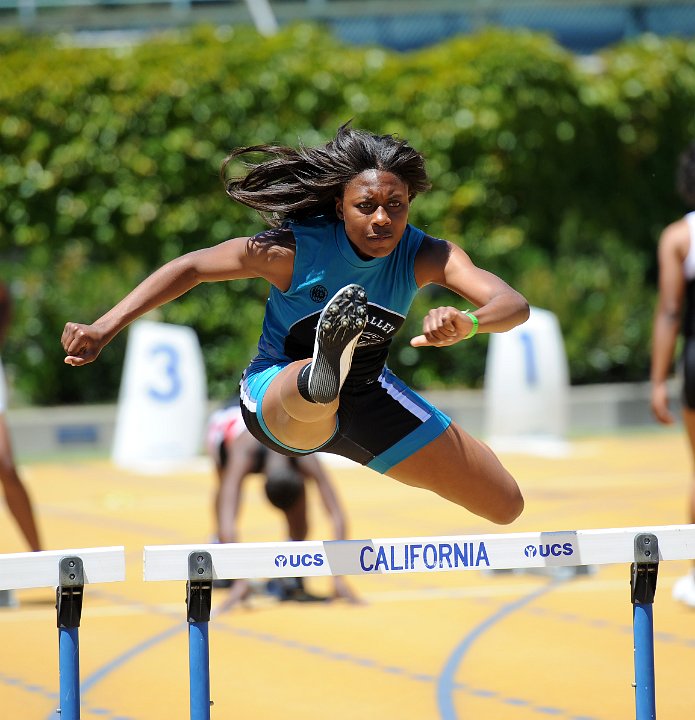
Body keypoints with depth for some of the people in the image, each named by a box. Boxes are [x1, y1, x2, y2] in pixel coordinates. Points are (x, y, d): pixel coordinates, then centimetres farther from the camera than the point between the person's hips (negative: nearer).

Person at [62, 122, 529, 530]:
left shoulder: (424, 256, -19)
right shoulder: (296, 248, -23)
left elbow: (515, 306, -35)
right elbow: (192, 268, -13)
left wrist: (468, 323, -60)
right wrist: (103, 330, -21)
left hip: (366, 397, 5)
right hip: (279, 387, -5)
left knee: (505, 505, 5)